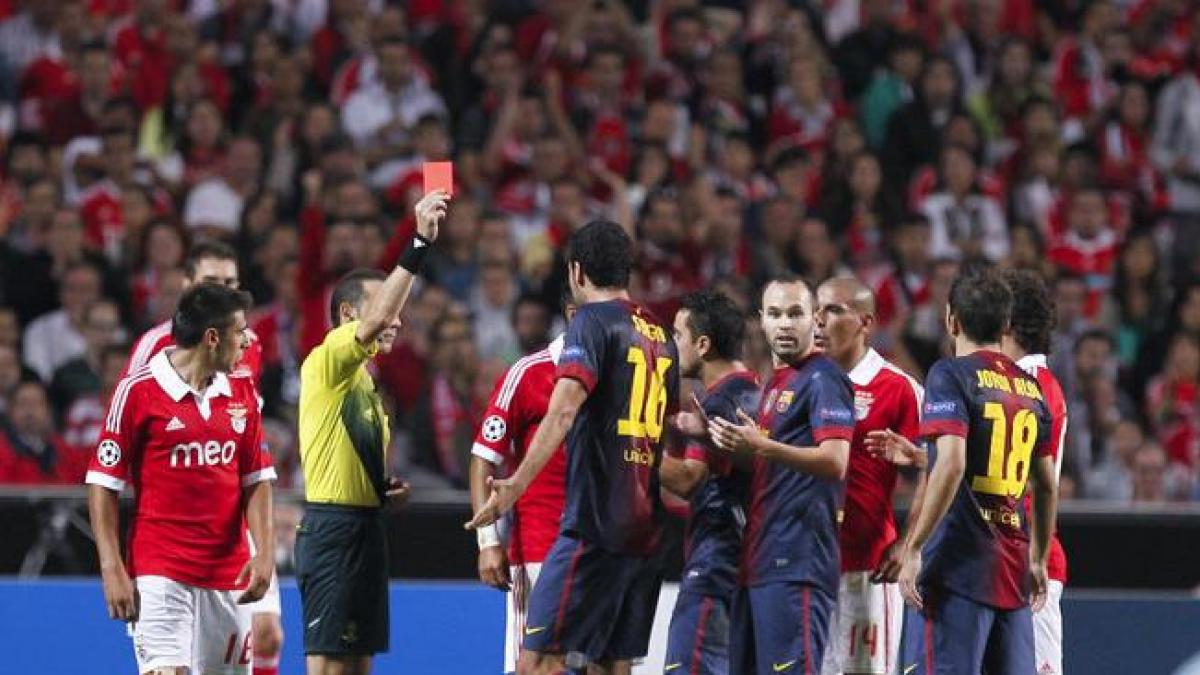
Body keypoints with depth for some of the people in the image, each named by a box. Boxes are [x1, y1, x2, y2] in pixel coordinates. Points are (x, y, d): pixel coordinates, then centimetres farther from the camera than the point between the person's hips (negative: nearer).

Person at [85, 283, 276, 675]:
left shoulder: (242, 393, 10)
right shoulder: (139, 390, -6)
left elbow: (256, 479, 12)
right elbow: (103, 484, -4)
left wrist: (264, 551, -3)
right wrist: (112, 569, -10)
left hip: (228, 576, 5)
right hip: (159, 574, -5)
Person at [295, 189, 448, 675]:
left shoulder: (365, 380, 20)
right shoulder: (325, 362, -9)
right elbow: (377, 317, -28)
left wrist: (387, 488, 10)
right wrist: (419, 243, -31)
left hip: (365, 525, 10)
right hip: (333, 529, -10)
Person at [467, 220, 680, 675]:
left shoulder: (593, 321, -7)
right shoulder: (661, 336, 16)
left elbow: (564, 411, -20)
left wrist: (517, 485, -28)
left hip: (595, 529, -8)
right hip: (646, 534, 8)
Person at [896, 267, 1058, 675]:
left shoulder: (951, 375, -5)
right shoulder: (1030, 388, 14)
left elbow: (951, 465, -17)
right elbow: (1047, 486, 18)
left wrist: (913, 549, -15)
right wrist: (1037, 560, 28)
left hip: (959, 565, -7)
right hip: (1013, 569, 7)